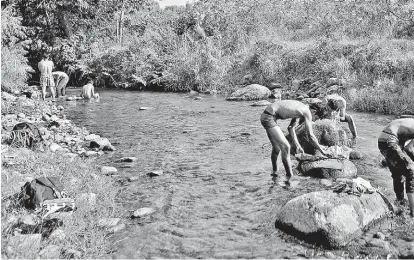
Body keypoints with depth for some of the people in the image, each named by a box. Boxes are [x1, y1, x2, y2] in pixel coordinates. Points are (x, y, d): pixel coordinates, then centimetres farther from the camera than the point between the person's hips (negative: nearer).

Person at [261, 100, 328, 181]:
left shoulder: (300, 108, 14)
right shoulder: (307, 112, -11)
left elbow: (291, 128, 21)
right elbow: (311, 135, -11)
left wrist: (298, 146, 22)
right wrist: (322, 151, -2)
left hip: (265, 116, 10)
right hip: (268, 117, -10)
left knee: (276, 146, 21)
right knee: (285, 147, -11)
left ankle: (274, 172, 36)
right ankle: (290, 177, -8)